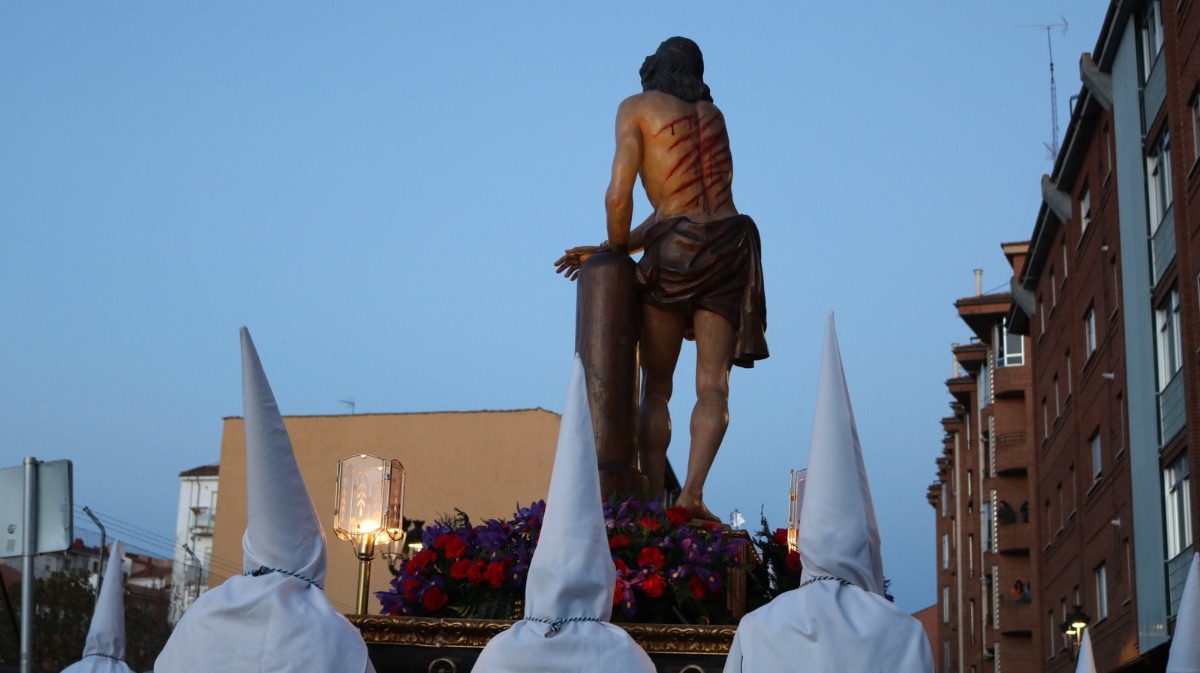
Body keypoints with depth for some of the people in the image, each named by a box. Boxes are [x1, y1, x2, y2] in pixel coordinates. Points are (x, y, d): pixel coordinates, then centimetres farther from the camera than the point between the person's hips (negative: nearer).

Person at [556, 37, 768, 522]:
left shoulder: (637, 108, 7)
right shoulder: (712, 114, 23)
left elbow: (619, 195, -6)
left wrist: (615, 252, 11)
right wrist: (613, 248, 17)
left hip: (674, 250, -3)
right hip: (730, 245, 3)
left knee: (656, 388, 6)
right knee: (712, 384, -1)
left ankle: (652, 498, -4)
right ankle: (693, 489, -19)